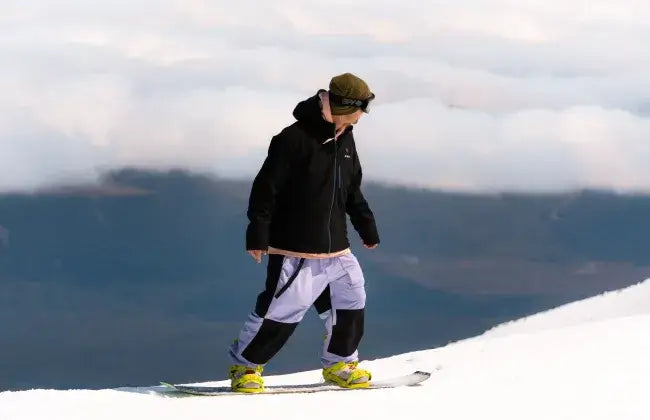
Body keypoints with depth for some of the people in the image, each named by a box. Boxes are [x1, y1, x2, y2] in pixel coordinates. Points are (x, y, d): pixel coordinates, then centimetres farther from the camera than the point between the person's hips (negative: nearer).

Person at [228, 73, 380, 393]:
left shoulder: (344, 140, 10)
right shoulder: (296, 138, -15)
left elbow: (353, 191, 24)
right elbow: (266, 187, -15)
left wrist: (367, 227, 27)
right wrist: (258, 233, -17)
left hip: (335, 246, 8)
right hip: (294, 248, -8)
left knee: (350, 300, 10)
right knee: (282, 307, -9)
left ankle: (339, 363, 28)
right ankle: (245, 365, 7)